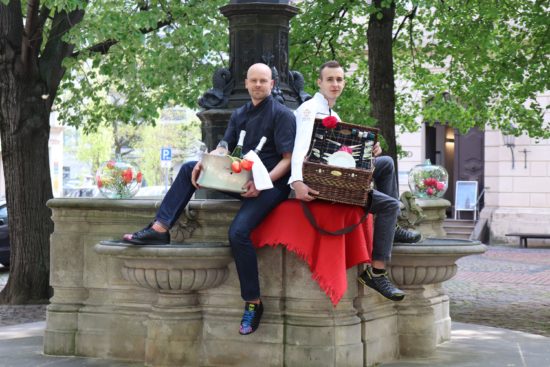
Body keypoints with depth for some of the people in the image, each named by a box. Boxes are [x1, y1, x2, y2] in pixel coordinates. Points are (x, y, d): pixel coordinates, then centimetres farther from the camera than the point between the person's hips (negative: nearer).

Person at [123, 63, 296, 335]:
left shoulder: (282, 115, -5)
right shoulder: (239, 115, 16)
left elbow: (288, 159, -11)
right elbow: (223, 148, 11)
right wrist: (205, 162, -12)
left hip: (272, 182, -7)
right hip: (242, 178, 8)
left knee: (238, 231, -29)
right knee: (189, 169, 0)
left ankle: (253, 303, -20)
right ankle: (160, 229, -10)